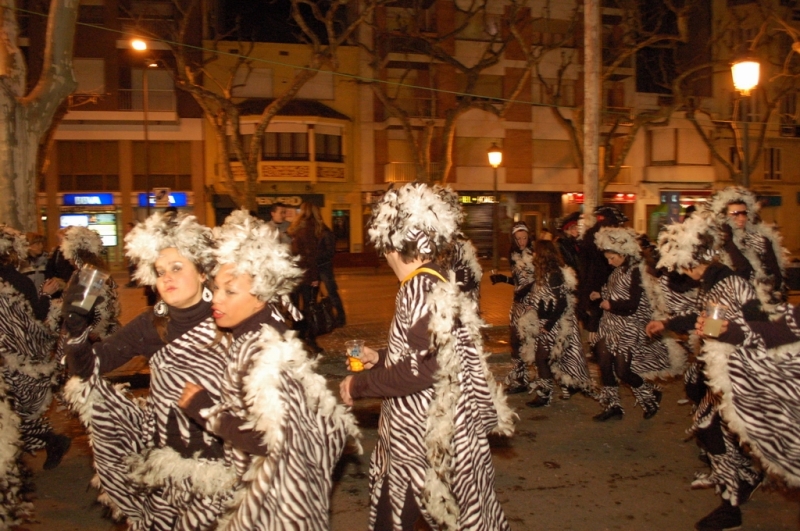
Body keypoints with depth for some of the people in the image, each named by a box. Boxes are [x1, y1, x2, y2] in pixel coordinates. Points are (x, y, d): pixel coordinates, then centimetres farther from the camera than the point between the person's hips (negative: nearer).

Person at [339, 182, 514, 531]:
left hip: (422, 433, -9)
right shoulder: (435, 281, 7)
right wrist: (380, 359, 19)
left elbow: (422, 369, -25)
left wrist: (361, 385, -15)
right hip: (420, 427, 9)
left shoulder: (421, 289, -20)